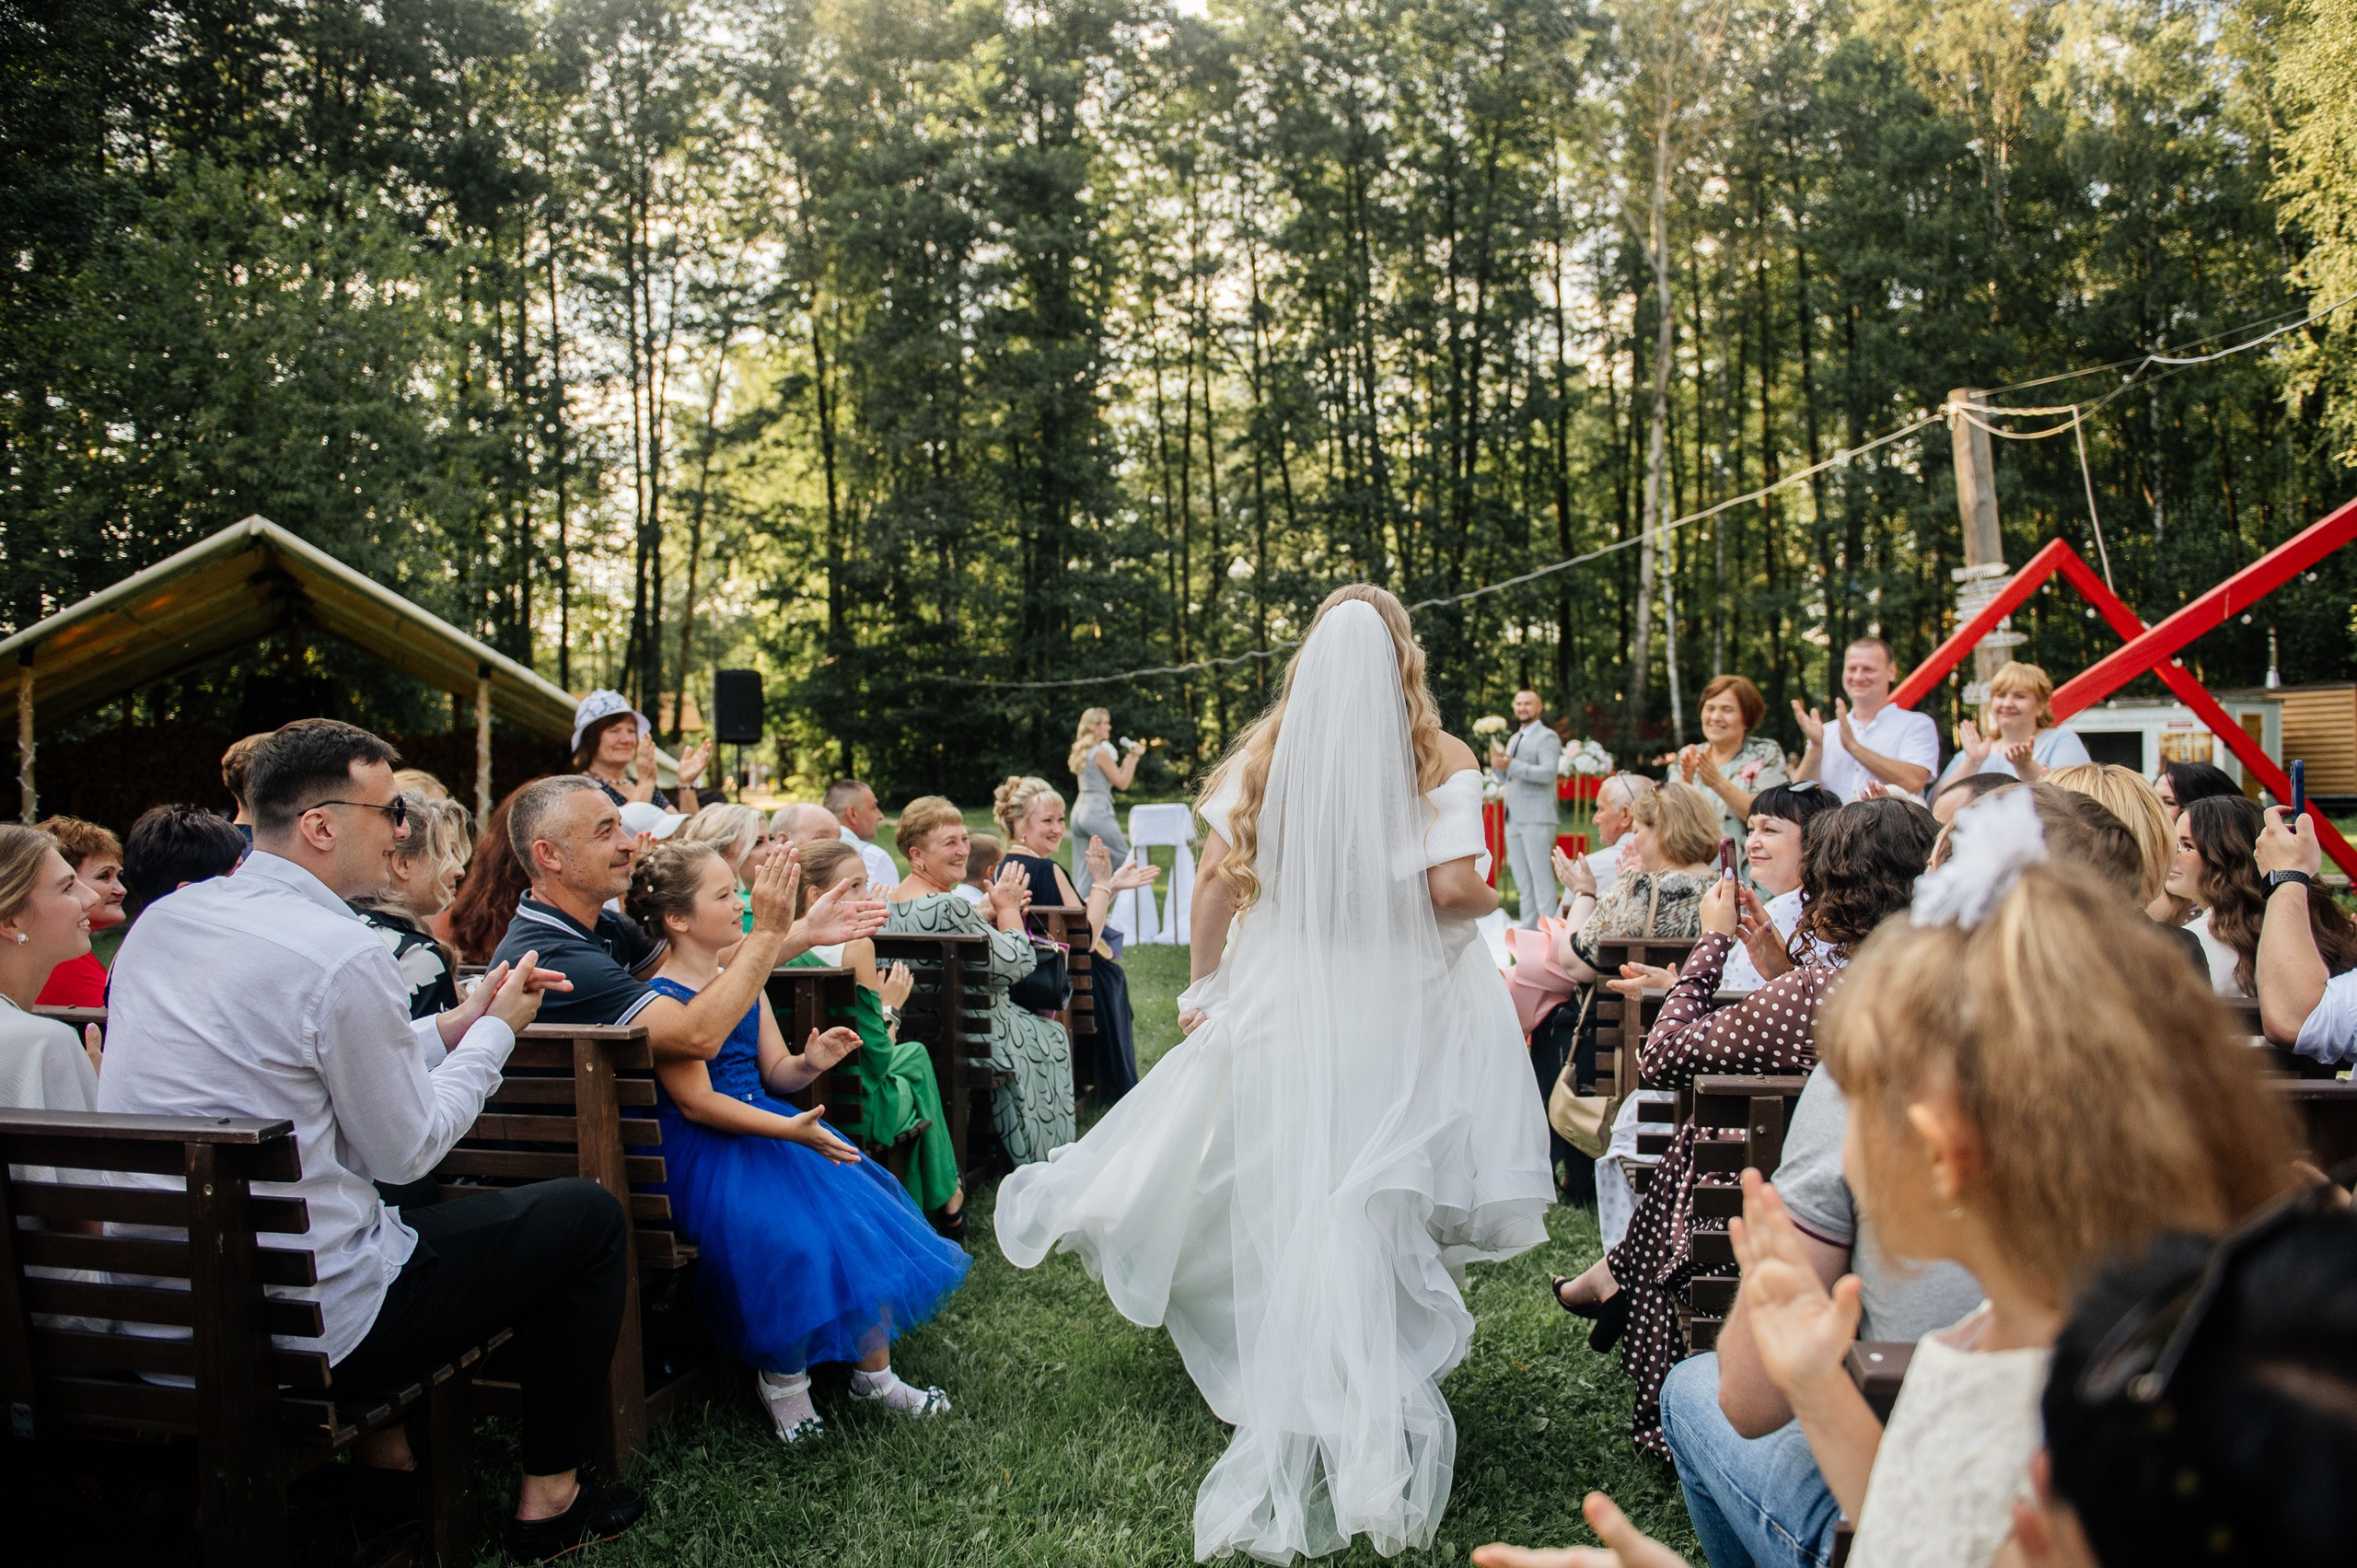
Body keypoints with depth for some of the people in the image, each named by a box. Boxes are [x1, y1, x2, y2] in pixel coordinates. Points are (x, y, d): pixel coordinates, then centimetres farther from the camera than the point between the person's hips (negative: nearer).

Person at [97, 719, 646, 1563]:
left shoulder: (161, 920, 5)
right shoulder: (344, 956, -22)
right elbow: (406, 1150, -10)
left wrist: (457, 1023, 13)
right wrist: (495, 1030, 4)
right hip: (305, 1322, -9)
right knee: (589, 1215, 5)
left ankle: (381, 1431, 33)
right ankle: (548, 1500, 17)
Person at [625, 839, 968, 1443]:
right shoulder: (660, 999, -14)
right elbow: (696, 1102, -20)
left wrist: (809, 1063, -11)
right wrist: (789, 1129, -28)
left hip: (769, 1126, 8)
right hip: (700, 1152, -8)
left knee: (862, 1213, -6)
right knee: (785, 1236, -29)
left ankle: (874, 1374, 9)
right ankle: (782, 1377, -1)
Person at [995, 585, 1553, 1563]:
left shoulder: (1266, 752, 2)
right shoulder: (1440, 758, -5)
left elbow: (1216, 877, -1)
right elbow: (1455, 888, -14)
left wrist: (1204, 988, 8)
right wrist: (1493, 900, 8)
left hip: (1282, 1003, 2)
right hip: (1402, 1007, -1)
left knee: (1286, 1200, 12)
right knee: (1379, 1205, 7)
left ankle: (1293, 1439, 25)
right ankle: (1379, 1431, 14)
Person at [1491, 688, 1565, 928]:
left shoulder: (1547, 737, -5)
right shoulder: (1513, 739, 21)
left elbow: (1548, 773, -19)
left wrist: (1511, 765, -26)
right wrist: (1498, 763, 0)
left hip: (1536, 818, -8)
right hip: (1513, 818, 8)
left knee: (1541, 876, -9)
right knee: (1521, 876, 9)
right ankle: (1528, 925, 14)